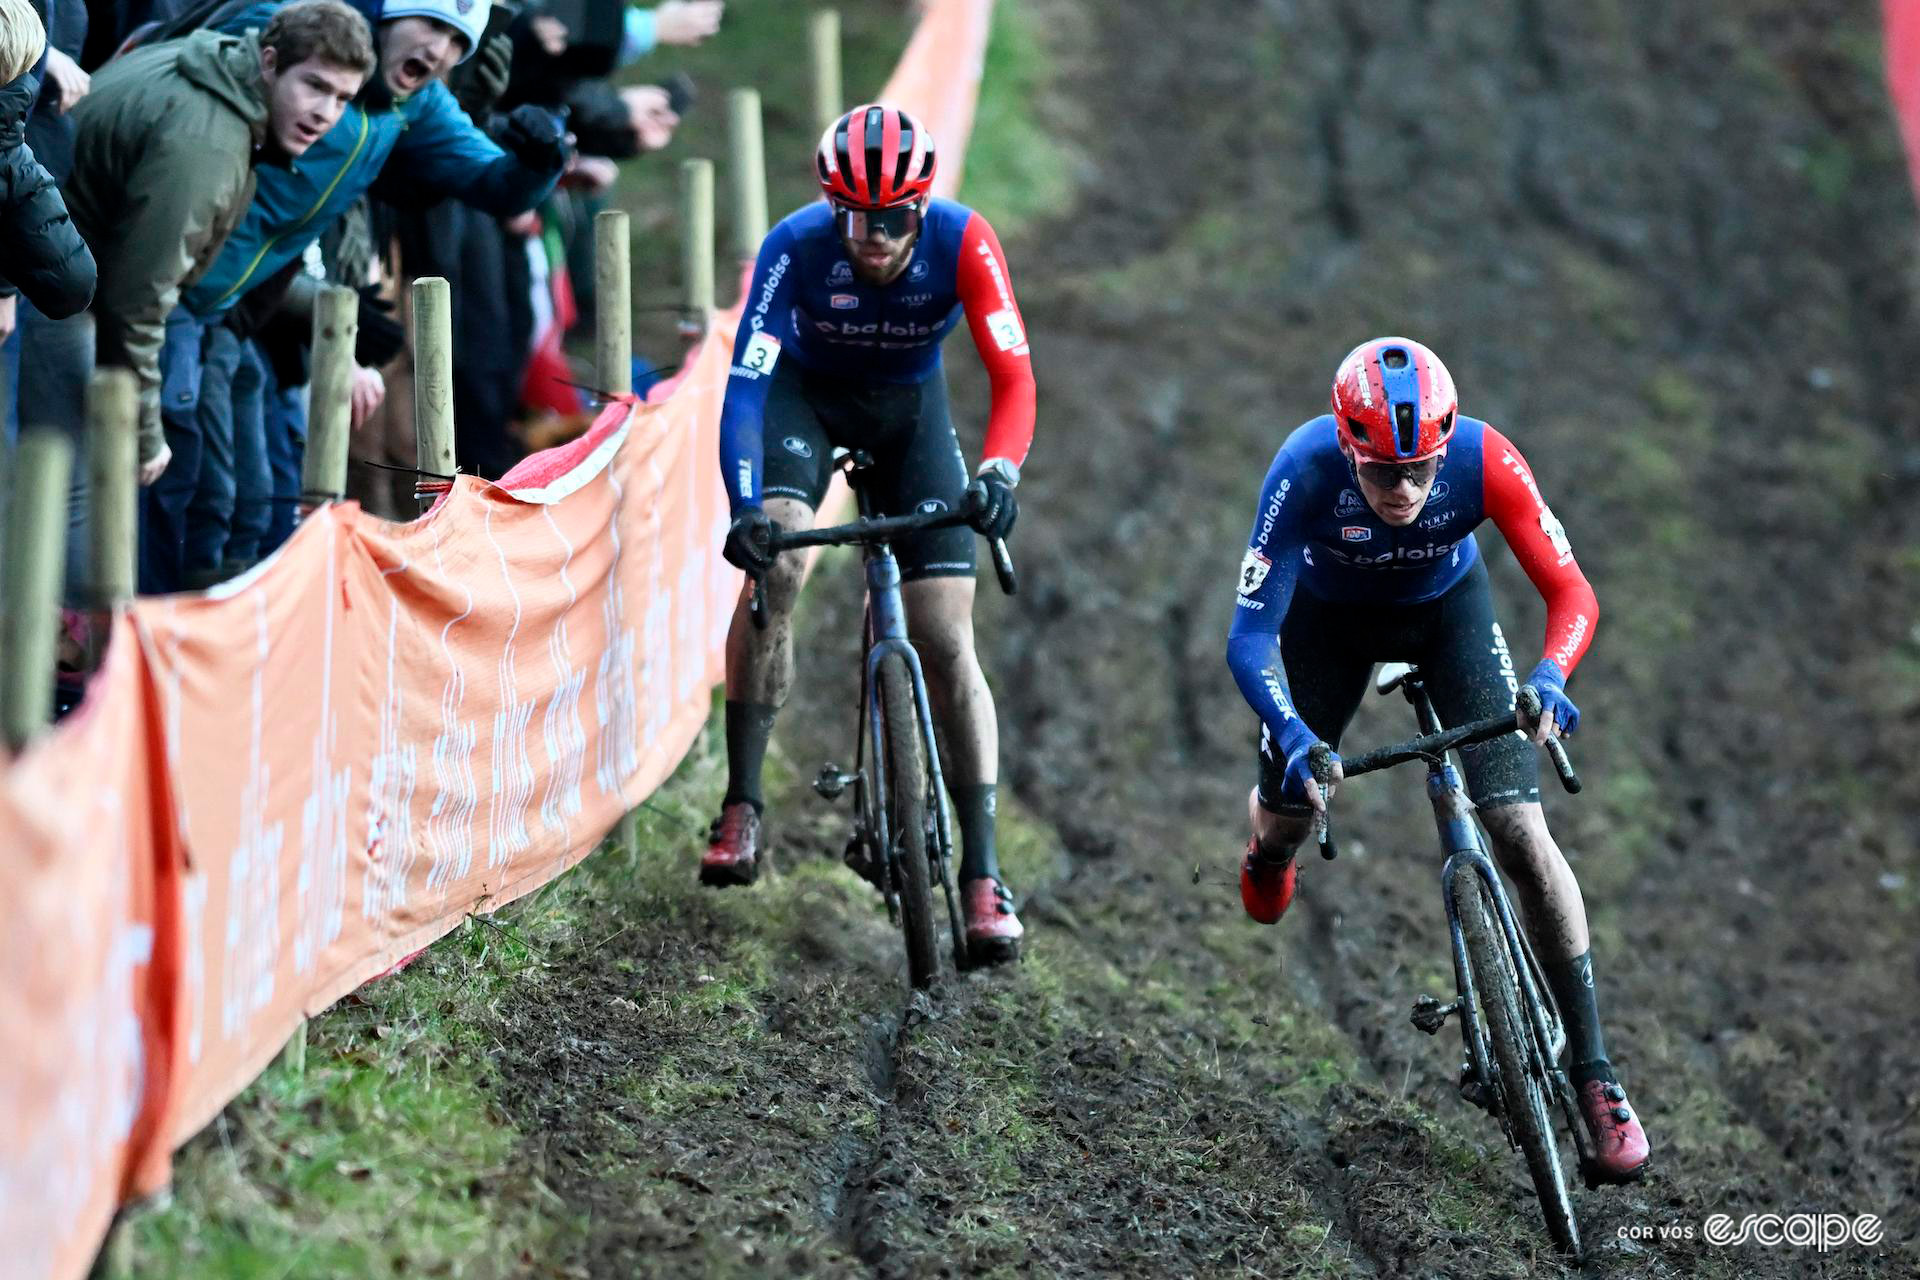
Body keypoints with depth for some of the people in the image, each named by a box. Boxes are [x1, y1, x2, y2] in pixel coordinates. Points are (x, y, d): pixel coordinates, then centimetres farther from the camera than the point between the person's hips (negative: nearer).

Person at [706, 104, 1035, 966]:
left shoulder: (962, 242, -29)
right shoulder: (795, 247, -30)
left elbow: (1014, 377, -34)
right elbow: (745, 381, -34)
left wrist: (997, 475, -52)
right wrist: (744, 507, -48)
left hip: (910, 406, 1)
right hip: (807, 391, -1)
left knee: (948, 643, -9)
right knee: (776, 561, -29)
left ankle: (982, 873, -7)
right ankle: (742, 805, -18)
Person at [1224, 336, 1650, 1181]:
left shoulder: (1484, 462, -36)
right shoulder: (1306, 470, -38)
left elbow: (1571, 593, -32)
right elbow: (1249, 636, -37)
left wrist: (1548, 680, -52)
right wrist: (1293, 735, -54)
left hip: (1446, 607, 0)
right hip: (1331, 613, 0)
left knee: (1522, 837, -13)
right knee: (1287, 816, 4)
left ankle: (1592, 1073, -5)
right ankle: (1270, 848, 47)